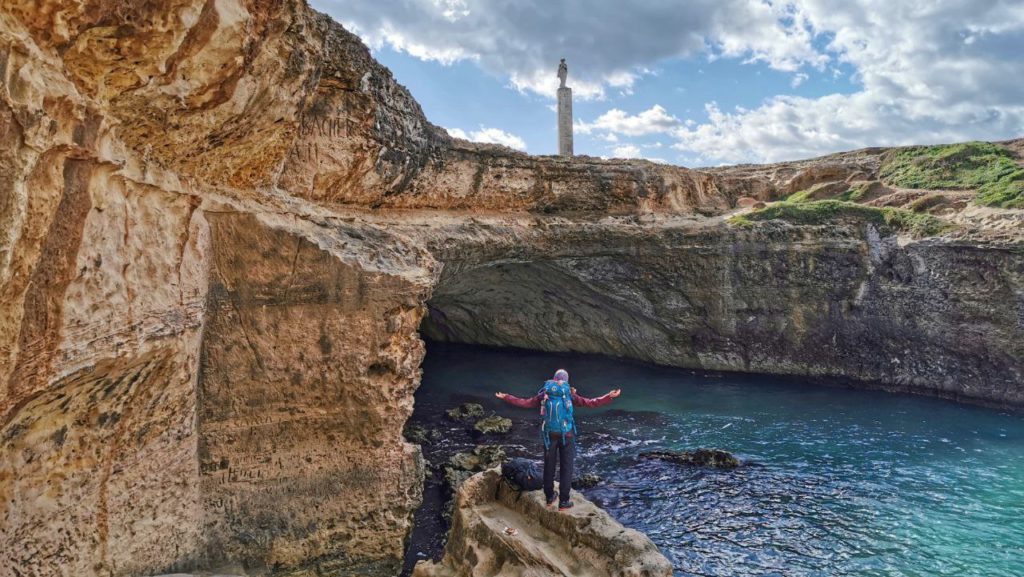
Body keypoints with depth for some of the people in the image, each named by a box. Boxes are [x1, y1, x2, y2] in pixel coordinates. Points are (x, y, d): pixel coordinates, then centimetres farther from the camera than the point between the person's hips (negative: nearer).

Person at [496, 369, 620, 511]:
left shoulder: (544, 394, 3)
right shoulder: (569, 394, -4)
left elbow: (524, 403, 5)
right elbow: (590, 402, -10)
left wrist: (505, 397, 16)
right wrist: (609, 397, -8)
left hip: (549, 434, 3)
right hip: (566, 434, -3)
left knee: (549, 466, 16)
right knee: (566, 467, 6)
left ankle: (549, 497, 27)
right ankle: (563, 501, 10)